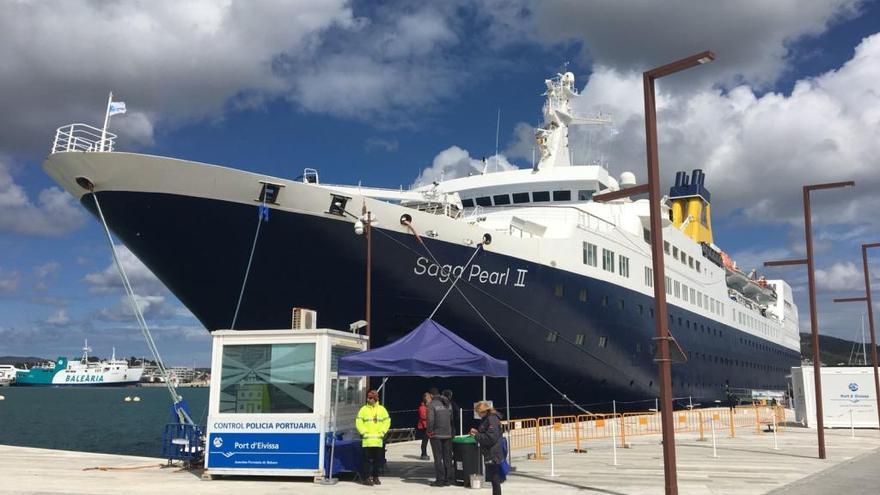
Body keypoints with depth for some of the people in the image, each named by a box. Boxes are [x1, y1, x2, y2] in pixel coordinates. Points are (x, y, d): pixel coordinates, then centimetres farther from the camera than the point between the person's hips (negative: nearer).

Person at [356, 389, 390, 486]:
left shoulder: (382, 409, 8)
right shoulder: (364, 409, 3)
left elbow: (387, 421, 9)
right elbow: (358, 422, 1)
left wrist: (382, 432, 0)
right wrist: (363, 432, -7)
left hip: (378, 440, 2)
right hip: (367, 440, -2)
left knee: (378, 459, 7)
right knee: (368, 459, -3)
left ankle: (375, 477, 18)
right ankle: (367, 477, 3)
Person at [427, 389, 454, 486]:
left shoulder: (432, 404, -10)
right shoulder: (448, 404, 10)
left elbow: (430, 419, -18)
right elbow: (452, 419, 13)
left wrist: (430, 431, -7)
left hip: (436, 435, -5)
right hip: (448, 434, 6)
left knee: (438, 458, 0)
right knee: (447, 457, 10)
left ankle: (440, 479, 0)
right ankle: (448, 479, 13)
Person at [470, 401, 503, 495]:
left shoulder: (492, 419, -18)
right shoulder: (486, 419, 14)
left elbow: (491, 437, -24)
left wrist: (477, 436, -16)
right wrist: (477, 432, 8)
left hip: (493, 454, -10)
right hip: (489, 453, 10)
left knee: (494, 478, -4)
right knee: (492, 477, 18)